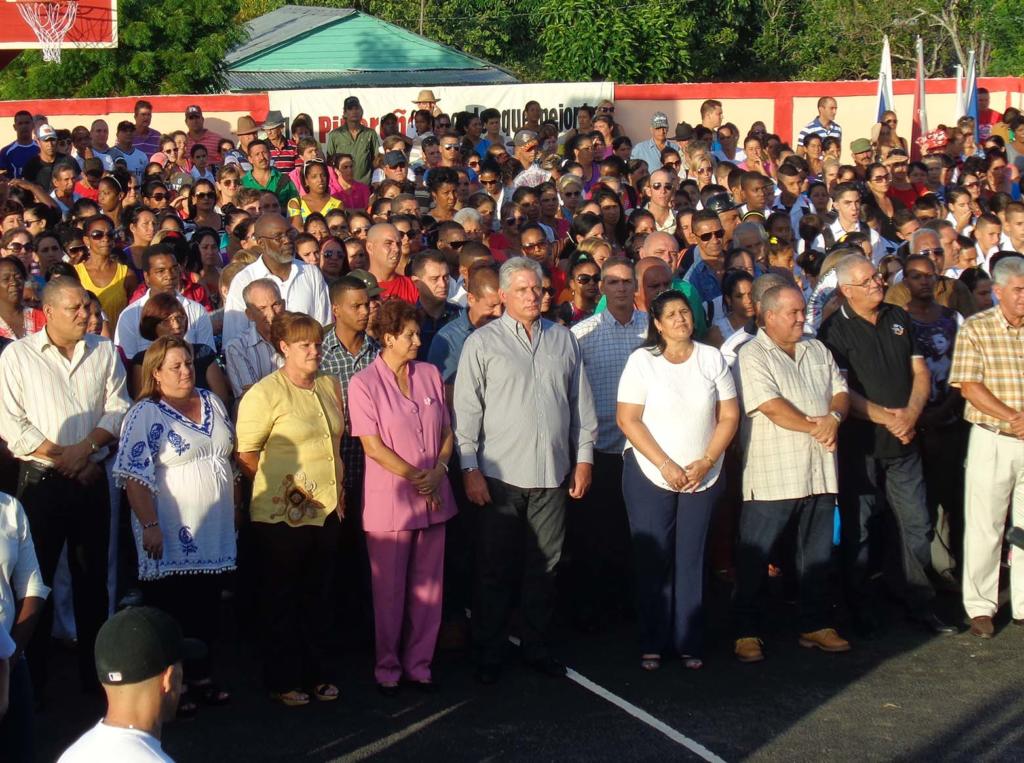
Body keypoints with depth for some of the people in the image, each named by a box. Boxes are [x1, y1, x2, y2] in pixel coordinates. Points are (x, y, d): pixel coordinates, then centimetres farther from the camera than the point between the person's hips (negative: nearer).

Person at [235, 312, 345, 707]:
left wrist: (339, 490, 13)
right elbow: (246, 454, -11)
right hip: (282, 514, -6)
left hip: (327, 509, 6)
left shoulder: (329, 386, 8)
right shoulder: (265, 393, -12)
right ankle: (283, 680, 17)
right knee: (281, 600, 7)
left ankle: (315, 674, 26)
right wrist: (278, 487, -6)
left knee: (317, 596, 15)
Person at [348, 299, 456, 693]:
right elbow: (373, 446, -10)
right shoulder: (364, 383, -7)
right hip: (389, 500, -4)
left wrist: (438, 472, -7)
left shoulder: (430, 375, 8)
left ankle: (418, 662, 21)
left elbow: (447, 432, 10)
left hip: (433, 498, 5)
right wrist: (415, 478, -14)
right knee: (390, 589, 4)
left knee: (428, 585, 8)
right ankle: (388, 666, 18)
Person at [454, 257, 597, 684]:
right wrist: (469, 469, -9)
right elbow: (467, 410, -3)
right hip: (500, 473, -3)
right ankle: (489, 654, 13)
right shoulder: (482, 343, -1)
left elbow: (581, 403, 14)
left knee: (545, 565, 10)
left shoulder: (563, 340, 10)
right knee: (495, 569, 4)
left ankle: (536, 646, 22)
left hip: (552, 473, 3)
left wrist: (583, 457, 9)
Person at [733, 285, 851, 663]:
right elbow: (771, 406, -16)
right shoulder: (752, 355, -6)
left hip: (819, 471, 6)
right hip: (773, 474, -6)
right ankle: (746, 631, 7)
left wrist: (834, 417, -10)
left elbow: (840, 391, 12)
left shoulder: (817, 350, 16)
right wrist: (815, 428, -12)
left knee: (817, 552, 13)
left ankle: (816, 625, 23)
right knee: (755, 557, -2)